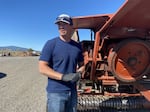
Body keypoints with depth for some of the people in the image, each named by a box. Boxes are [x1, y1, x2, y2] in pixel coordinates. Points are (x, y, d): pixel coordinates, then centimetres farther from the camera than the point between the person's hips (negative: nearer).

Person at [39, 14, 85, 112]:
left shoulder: (77, 46, 5)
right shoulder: (51, 44, -10)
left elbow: (82, 65, 15)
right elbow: (42, 68, -14)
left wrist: (78, 73, -7)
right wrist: (63, 76, -24)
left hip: (73, 91, 5)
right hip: (56, 92, -5)